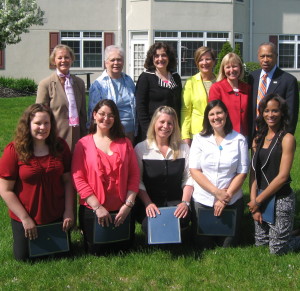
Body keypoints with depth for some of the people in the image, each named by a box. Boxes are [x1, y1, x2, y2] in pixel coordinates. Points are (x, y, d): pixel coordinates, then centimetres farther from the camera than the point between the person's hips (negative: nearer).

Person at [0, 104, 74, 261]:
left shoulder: (60, 146, -6)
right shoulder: (14, 150, -16)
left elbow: (67, 180, -1)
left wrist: (68, 211, -6)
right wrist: (25, 218, -14)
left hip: (57, 217, 2)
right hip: (25, 218, -2)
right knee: (24, 257, 12)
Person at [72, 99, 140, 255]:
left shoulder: (124, 143, 6)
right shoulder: (83, 144, -2)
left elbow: (134, 175, 2)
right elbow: (78, 178, -9)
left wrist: (128, 204, -9)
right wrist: (97, 207, -15)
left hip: (121, 210, 2)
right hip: (92, 210, -2)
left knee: (123, 247, 8)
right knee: (95, 251, 5)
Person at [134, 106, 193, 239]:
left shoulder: (183, 148, 10)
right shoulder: (141, 148, 2)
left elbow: (188, 178, 5)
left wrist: (185, 202, -10)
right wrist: (148, 204, -15)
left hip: (176, 202, 1)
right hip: (150, 203, -1)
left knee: (182, 219, -33)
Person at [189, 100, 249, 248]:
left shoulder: (239, 139, 0)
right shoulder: (199, 139, 1)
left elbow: (242, 172, -3)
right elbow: (194, 170, -5)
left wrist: (227, 196, -12)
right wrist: (217, 192, -14)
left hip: (232, 201, 0)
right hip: (202, 200, 0)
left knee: (229, 245, 5)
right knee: (203, 246, 4)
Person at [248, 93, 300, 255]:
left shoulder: (287, 139, -12)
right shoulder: (259, 138, 8)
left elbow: (282, 176, -16)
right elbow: (254, 172, 5)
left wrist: (258, 200, -11)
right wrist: (253, 200, -4)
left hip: (280, 199, -6)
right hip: (261, 199, 7)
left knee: (277, 249, 2)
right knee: (260, 243, 16)